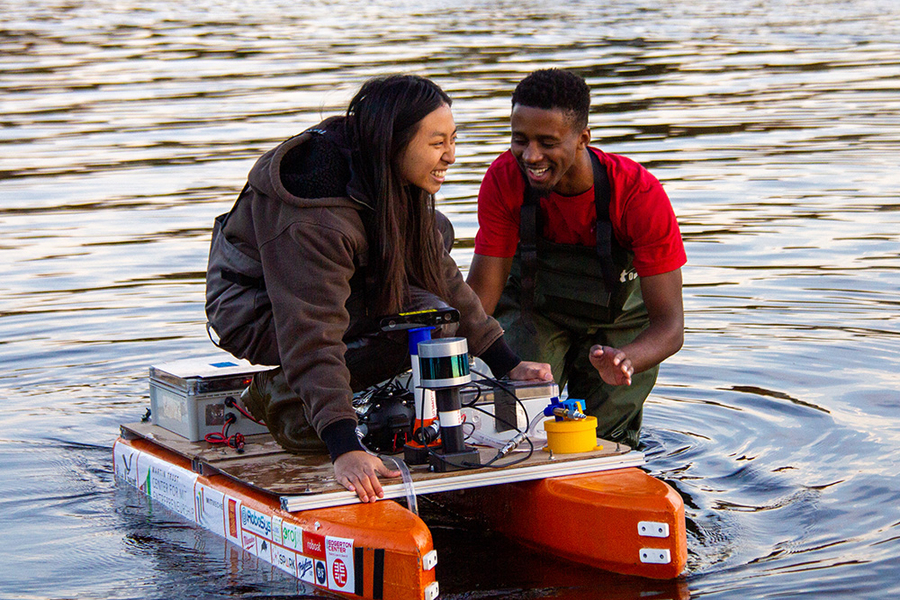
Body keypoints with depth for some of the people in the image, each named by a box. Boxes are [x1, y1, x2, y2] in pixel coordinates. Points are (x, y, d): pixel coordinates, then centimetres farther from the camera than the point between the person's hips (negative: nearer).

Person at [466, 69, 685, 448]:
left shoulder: (639, 194, -33)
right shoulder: (504, 180, -26)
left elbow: (669, 325, -34)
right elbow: (481, 293, -24)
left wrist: (623, 361, -57)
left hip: (620, 315, -1)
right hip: (534, 306, 1)